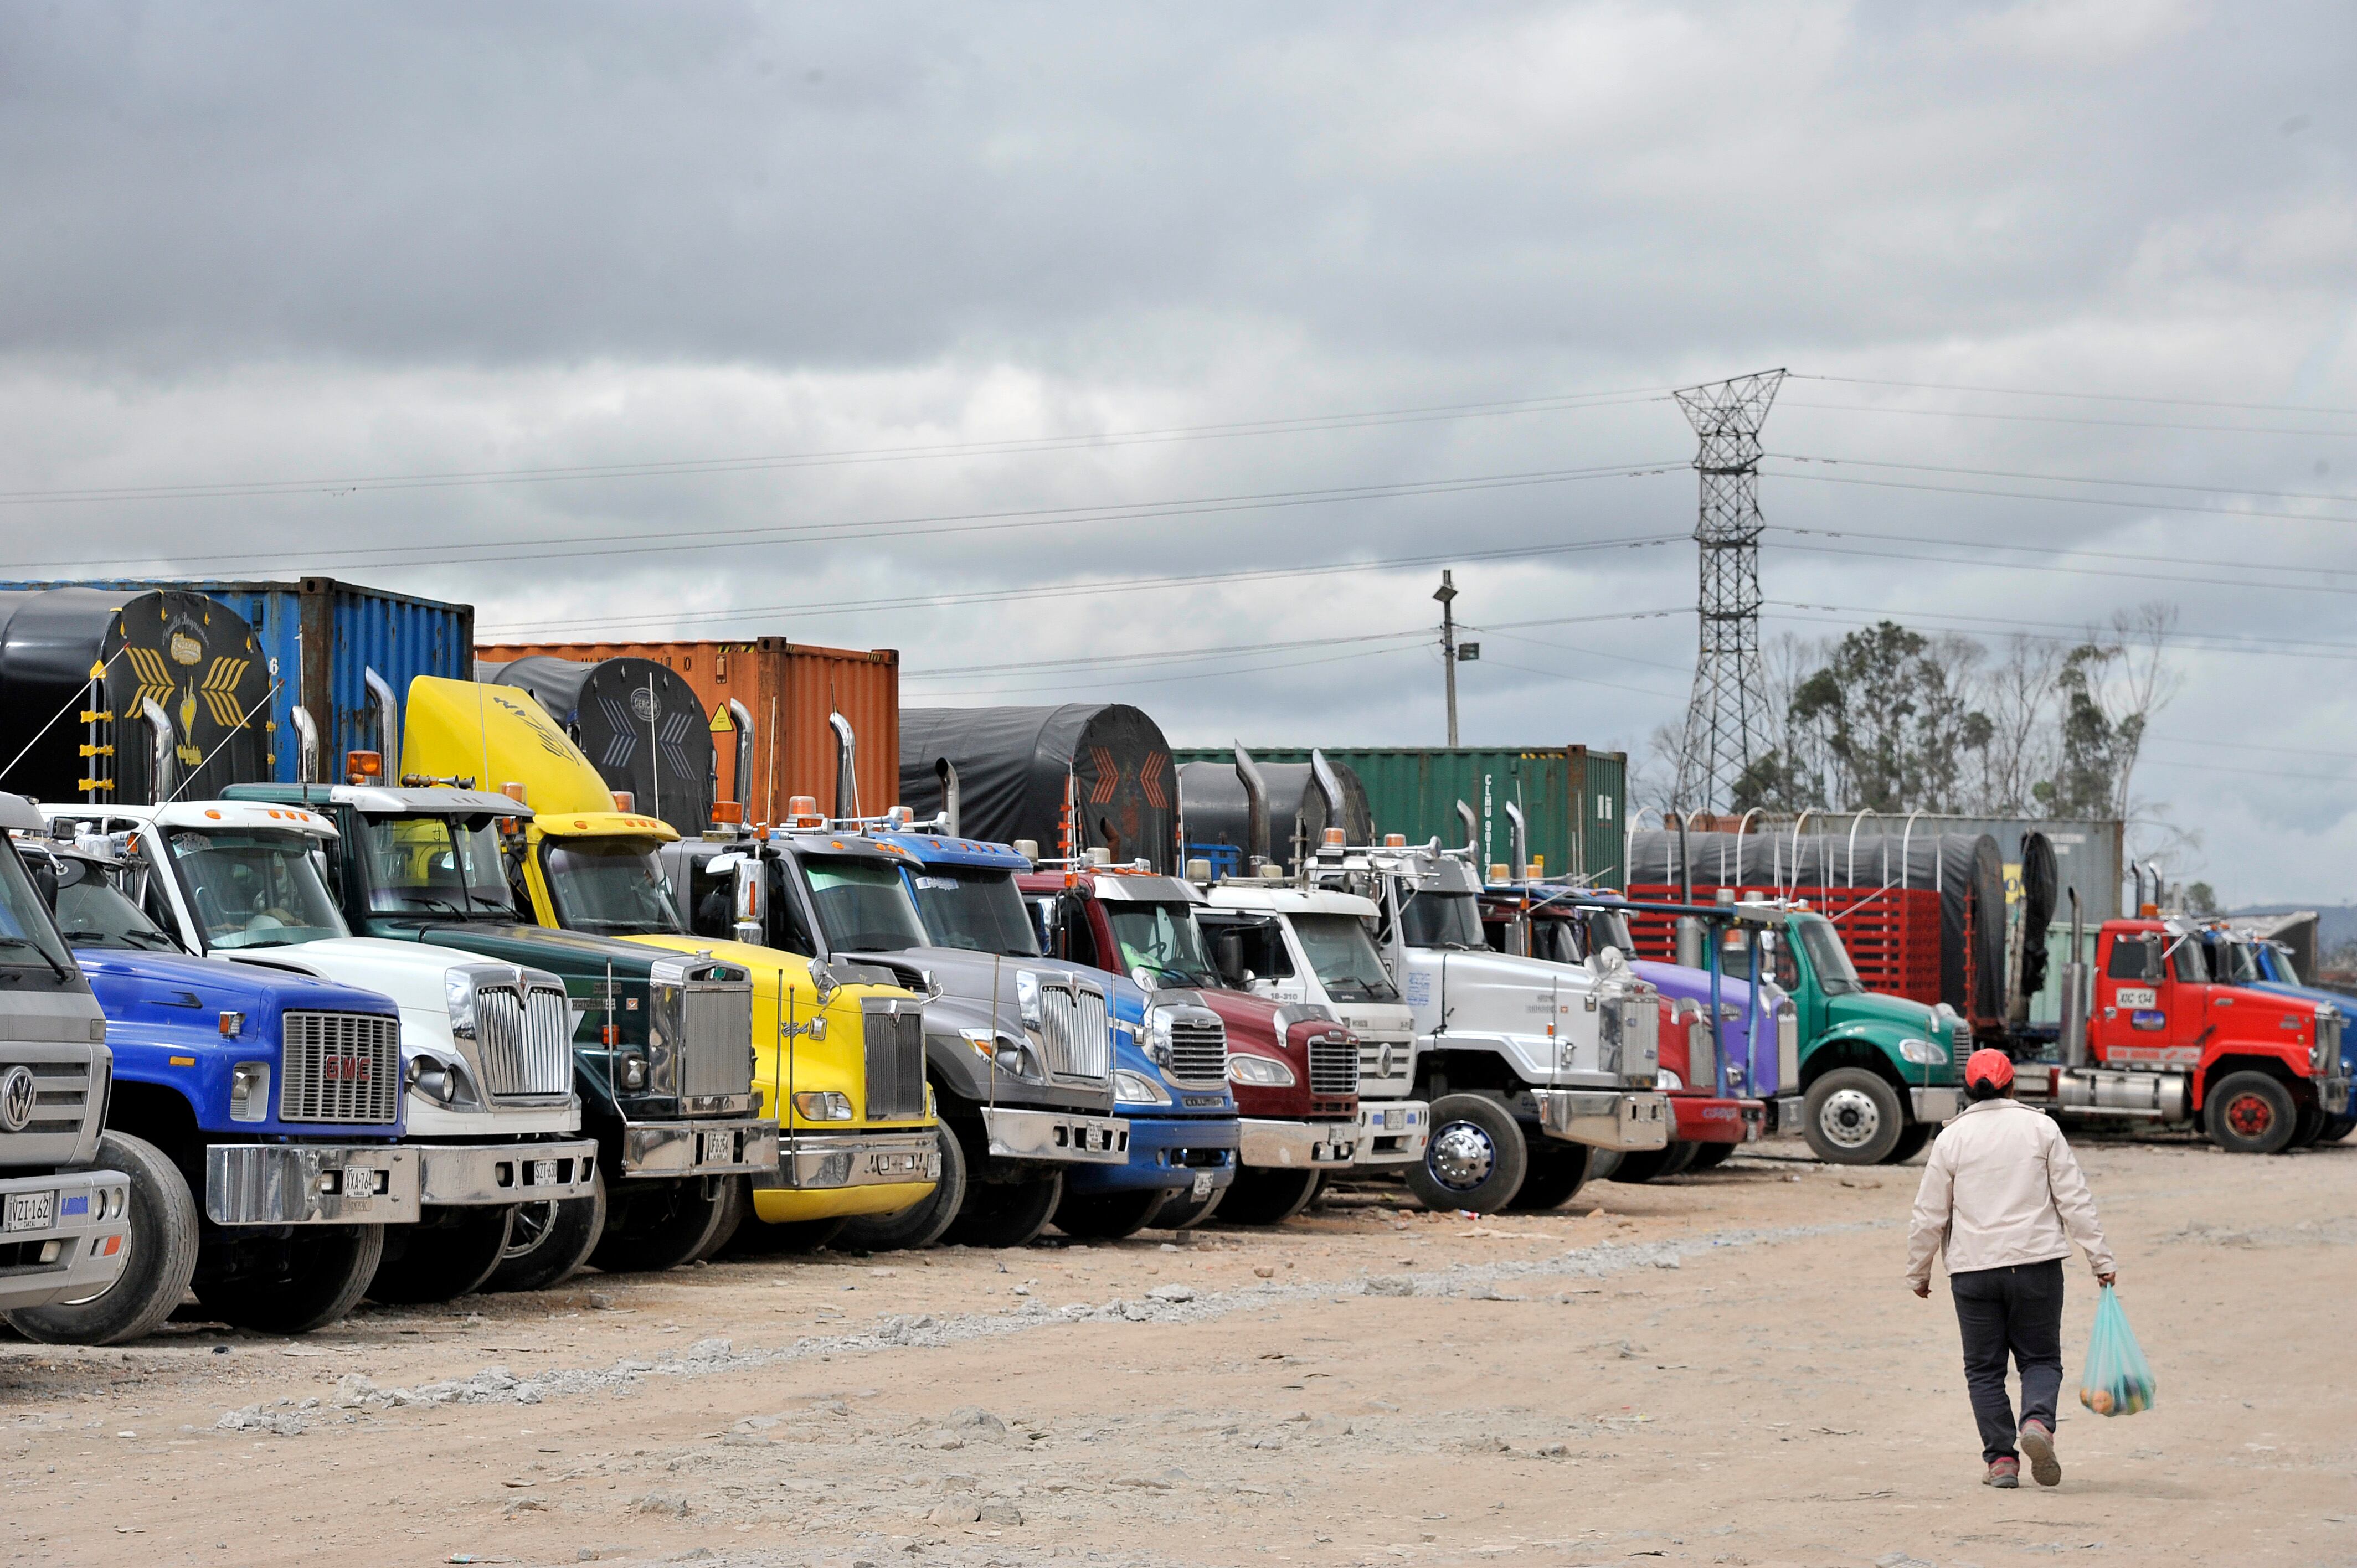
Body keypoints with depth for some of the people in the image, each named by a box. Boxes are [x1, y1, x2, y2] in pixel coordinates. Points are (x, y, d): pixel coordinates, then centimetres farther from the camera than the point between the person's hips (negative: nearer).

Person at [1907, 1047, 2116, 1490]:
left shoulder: (1952, 1138, 1)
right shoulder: (2041, 1129, 2)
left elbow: (1929, 1216, 4)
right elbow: (2074, 1201, 0)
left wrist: (1918, 1272, 16)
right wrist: (2100, 1259, 4)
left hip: (1973, 1272, 0)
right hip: (2037, 1264, 0)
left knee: (1984, 1368, 8)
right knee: (2041, 1357, 10)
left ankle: (2001, 1458, 1)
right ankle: (2037, 1422, -18)